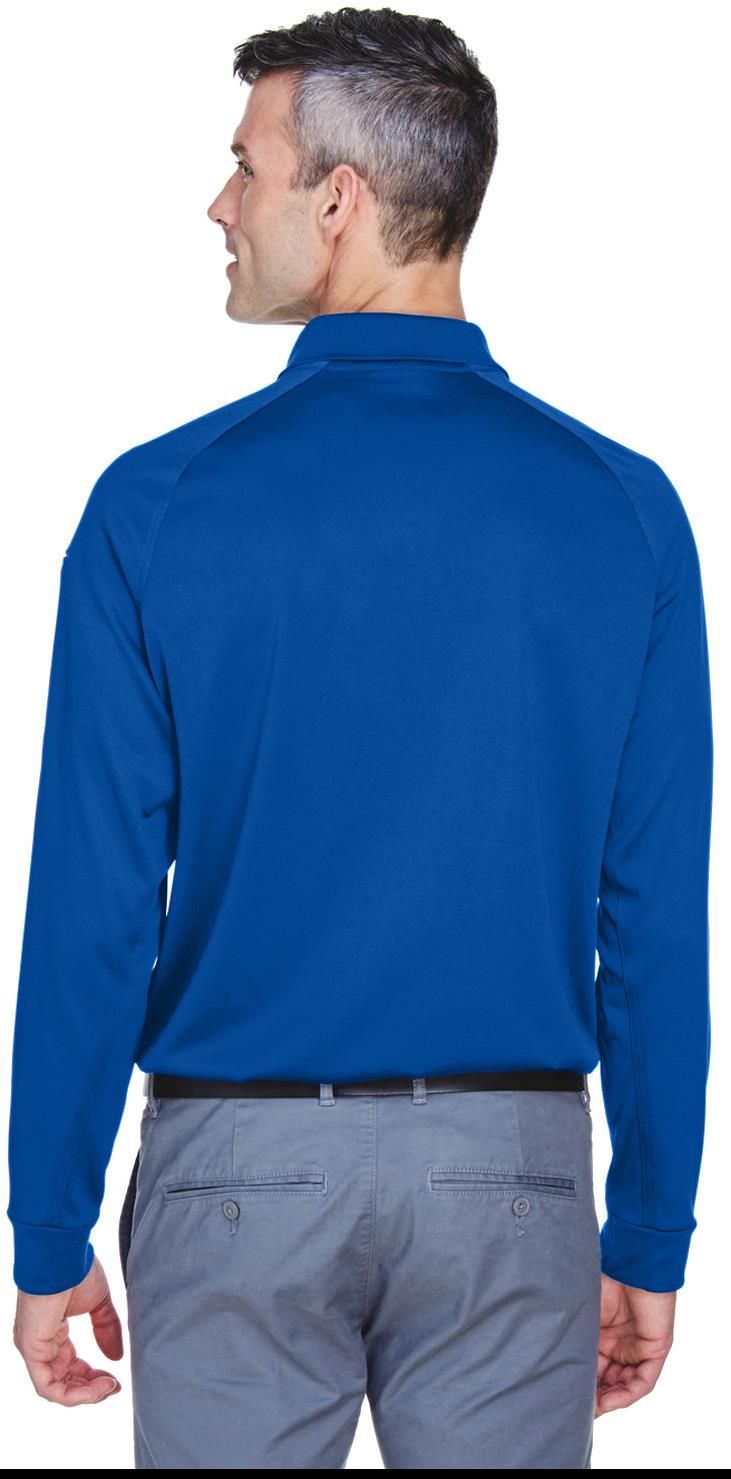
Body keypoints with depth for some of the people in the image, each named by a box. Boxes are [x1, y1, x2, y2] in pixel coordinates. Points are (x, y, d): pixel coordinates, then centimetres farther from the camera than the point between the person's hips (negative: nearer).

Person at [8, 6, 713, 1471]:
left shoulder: (158, 502, -9)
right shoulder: (624, 510, -4)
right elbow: (659, 917, -2)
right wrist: (650, 1239, 7)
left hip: (239, 1173, -1)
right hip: (513, 1179, 2)